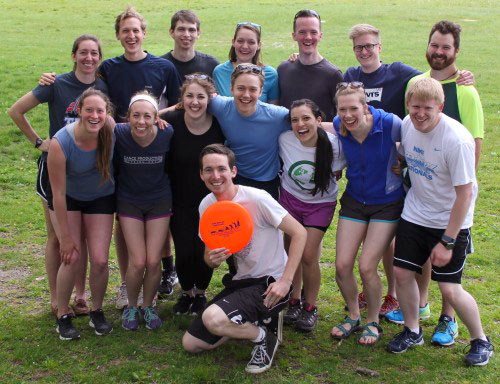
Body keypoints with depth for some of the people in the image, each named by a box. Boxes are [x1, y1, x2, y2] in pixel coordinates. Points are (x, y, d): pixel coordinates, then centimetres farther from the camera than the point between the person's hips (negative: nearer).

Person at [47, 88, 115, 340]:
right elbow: (58, 193, -22)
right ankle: (63, 316, 8)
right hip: (68, 199, -2)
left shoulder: (111, 129, -24)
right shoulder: (61, 142, -32)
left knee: (100, 260, -6)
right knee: (71, 257, -13)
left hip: (101, 199, 2)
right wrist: (66, 237, -17)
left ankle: (96, 312, 19)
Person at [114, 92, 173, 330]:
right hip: (129, 201, -1)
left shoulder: (167, 134, -19)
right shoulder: (119, 134, -22)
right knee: (138, 262, -6)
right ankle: (131, 307, 21)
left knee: (154, 261, -1)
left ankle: (148, 306, 25)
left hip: (160, 201, 1)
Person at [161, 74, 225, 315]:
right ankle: (186, 293, 29)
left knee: (205, 252, -1)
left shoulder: (220, 124, -13)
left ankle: (200, 294, 31)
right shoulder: (170, 122, -15)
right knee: (184, 253, -3)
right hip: (180, 203, 0)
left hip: (211, 203, 0)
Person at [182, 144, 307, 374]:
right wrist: (212, 259, -14)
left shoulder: (256, 199, -19)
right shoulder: (207, 205, 1)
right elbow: (209, 254, 11)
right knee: (191, 344, 7)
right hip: (241, 281, 8)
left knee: (212, 319, -32)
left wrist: (286, 281, -21)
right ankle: (253, 321, 20)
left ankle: (265, 338, -3)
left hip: (270, 283, -7)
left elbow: (299, 233, -16)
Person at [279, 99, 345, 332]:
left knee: (309, 255, -7)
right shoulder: (284, 140, -21)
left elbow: (335, 175, -4)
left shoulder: (333, 144, -24)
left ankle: (311, 308, 14)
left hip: (321, 204, -2)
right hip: (290, 198, 2)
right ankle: (295, 303, 25)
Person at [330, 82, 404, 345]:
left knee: (367, 267, -9)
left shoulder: (390, 124, -23)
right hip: (354, 201, 4)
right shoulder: (338, 127, -12)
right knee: (342, 265, -1)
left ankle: (373, 322, 17)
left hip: (387, 203, -4)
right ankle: (353, 316, 26)